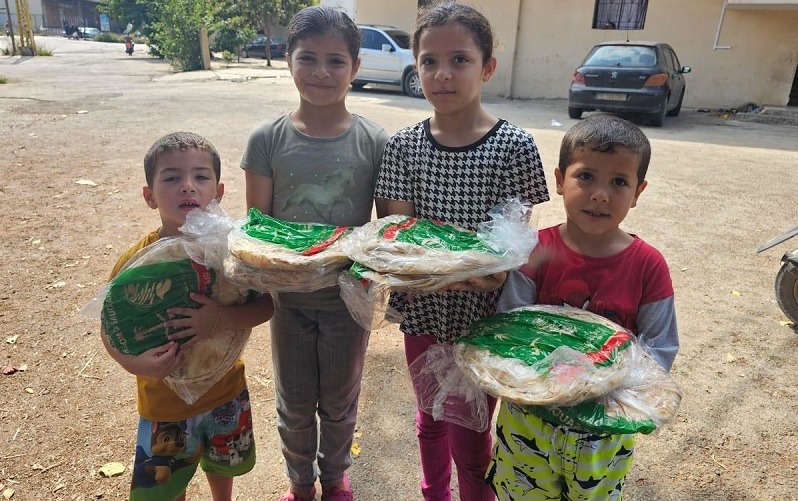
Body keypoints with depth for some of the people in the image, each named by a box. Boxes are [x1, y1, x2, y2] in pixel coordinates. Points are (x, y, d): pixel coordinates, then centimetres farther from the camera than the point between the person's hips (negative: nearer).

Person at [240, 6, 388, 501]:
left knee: (340, 401, 21)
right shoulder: (267, 140, -9)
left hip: (349, 298, 0)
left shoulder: (375, 142, -11)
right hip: (290, 297, 1)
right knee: (294, 403, 20)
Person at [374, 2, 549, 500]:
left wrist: (497, 268, -31)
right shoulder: (403, 146, -5)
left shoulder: (515, 146, -12)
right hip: (422, 309, 3)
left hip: (482, 313, -3)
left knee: (469, 438, 9)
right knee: (432, 416, 25)